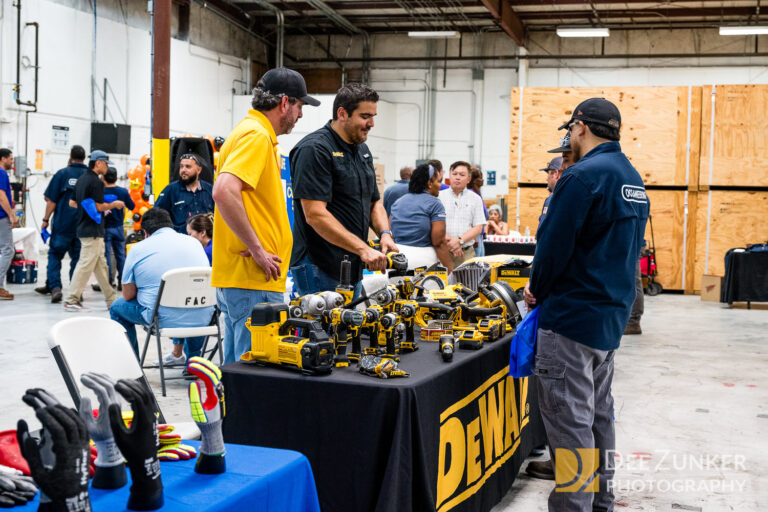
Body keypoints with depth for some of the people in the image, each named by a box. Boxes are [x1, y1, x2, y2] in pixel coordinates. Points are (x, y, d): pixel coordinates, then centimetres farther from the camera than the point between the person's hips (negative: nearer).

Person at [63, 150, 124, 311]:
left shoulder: (81, 179, 15)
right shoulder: (95, 181, -14)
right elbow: (98, 206, -18)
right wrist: (114, 204, -3)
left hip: (83, 227, 10)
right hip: (93, 231, -10)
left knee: (101, 265, 13)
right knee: (86, 265, -7)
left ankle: (111, 299, 18)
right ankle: (71, 300, -5)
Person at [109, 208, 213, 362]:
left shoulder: (138, 249, 0)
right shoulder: (193, 242, 11)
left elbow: (128, 295, 2)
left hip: (165, 319, -4)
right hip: (203, 318, 4)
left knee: (117, 308, 21)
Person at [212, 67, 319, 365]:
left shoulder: (252, 132, 18)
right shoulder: (257, 135, -13)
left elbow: (228, 193, 26)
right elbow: (224, 192, -27)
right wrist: (257, 250, -21)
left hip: (236, 277, 10)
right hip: (254, 282, -10)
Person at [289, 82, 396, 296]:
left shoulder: (362, 150, 15)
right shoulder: (314, 149, -14)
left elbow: (374, 202, 21)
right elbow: (315, 215, -22)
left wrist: (385, 234, 0)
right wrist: (363, 249, -25)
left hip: (354, 268, 9)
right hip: (319, 269, -9)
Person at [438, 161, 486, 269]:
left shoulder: (475, 199, 13)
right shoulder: (439, 196, 10)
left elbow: (478, 228, 5)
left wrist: (459, 241, -9)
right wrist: (448, 241, -12)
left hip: (466, 253, 1)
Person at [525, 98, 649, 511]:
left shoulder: (583, 176, -18)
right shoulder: (633, 179, 12)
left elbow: (554, 244, -19)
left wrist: (538, 289, 1)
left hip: (572, 318, -10)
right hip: (612, 315, 10)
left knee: (569, 421, -4)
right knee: (598, 413, 19)